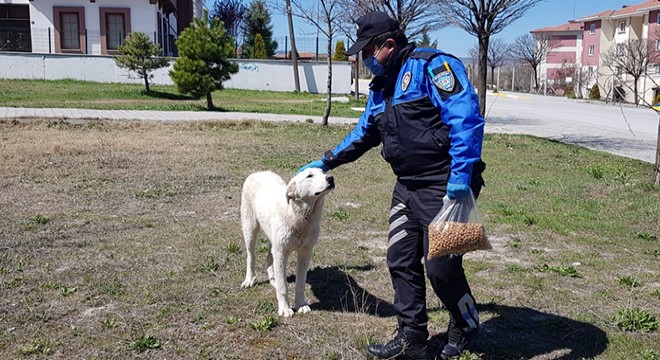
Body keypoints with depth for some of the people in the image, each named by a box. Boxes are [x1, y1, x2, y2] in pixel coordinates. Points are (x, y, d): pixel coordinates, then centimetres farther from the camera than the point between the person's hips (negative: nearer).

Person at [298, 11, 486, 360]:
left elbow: (466, 118, -24)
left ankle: (465, 326, 26)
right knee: (401, 262, 9)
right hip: (407, 186, 9)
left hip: (444, 187, -9)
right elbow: (363, 134, 29)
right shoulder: (380, 88, 16)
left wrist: (462, 176, -30)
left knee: (441, 266, -4)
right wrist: (326, 161, 30)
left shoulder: (432, 66, -13)